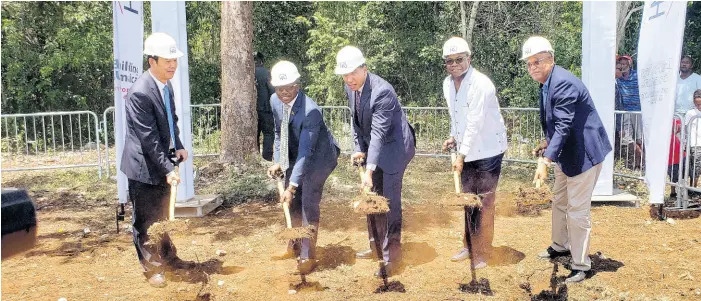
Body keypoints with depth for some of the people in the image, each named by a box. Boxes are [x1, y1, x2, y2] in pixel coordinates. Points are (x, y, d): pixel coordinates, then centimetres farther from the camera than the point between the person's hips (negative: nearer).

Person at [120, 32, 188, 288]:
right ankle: (151, 266, 22)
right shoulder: (140, 93, -25)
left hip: (162, 161, 9)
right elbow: (149, 138, -25)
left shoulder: (166, 85, 2)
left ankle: (165, 252, 45)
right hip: (144, 167, -8)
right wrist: (167, 169, -25)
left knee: (162, 214, 25)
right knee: (145, 220, 7)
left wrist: (178, 147, -1)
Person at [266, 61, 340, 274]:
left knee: (308, 201, -14)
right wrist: (278, 162, -7)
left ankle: (308, 255, -3)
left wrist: (292, 186, -36)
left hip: (318, 155, -7)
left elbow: (306, 152, -34)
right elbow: (279, 133, 4)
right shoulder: (275, 101, -12)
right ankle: (294, 245, 31)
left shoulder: (311, 110, -33)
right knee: (293, 201, 13)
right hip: (295, 154, 7)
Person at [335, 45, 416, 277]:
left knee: (390, 201, -7)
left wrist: (369, 170, -35)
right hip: (374, 147, 9)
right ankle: (376, 246, 29)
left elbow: (379, 132, -32)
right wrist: (359, 149, 1)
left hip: (394, 147, -8)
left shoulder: (382, 91, -28)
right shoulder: (350, 88, -3)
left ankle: (391, 256, 3)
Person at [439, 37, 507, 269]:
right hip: (466, 152, 7)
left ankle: (482, 253, 14)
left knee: (484, 203, 1)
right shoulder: (448, 84, 3)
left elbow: (475, 124, -24)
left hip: (487, 151, -7)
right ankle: (469, 246, 31)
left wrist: (461, 156, -23)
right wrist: (453, 137, 2)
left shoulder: (481, 84, -21)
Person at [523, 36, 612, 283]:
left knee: (578, 210, -2)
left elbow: (564, 126, -32)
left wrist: (546, 161, -38)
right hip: (566, 152, 10)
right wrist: (548, 142, 8)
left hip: (583, 153, -10)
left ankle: (580, 265, 11)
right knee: (559, 202, 22)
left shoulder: (564, 83, -25)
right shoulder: (547, 83, 5)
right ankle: (560, 246, 42)